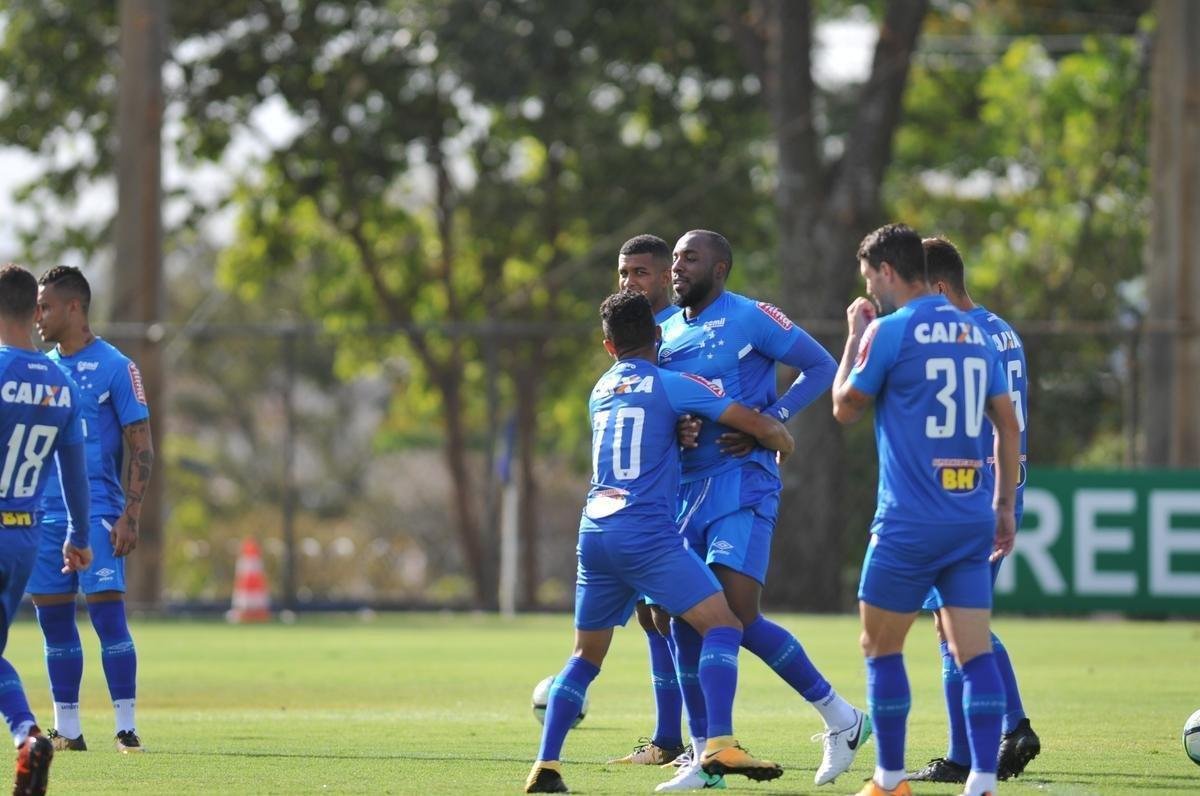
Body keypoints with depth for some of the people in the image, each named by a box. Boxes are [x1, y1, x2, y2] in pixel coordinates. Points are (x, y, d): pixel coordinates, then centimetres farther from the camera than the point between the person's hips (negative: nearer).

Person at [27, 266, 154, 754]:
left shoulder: (115, 367, -4)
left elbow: (141, 448, -5)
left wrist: (129, 516, -13)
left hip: (97, 513, -6)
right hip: (45, 513, 6)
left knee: (107, 612, -11)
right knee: (53, 619, 6)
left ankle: (126, 727, -7)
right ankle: (66, 729, 12)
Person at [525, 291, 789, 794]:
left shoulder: (600, 392, 20)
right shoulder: (670, 385, 1)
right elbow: (754, 423, 0)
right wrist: (784, 442, 20)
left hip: (594, 534, 6)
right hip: (646, 534, -6)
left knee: (585, 656, 17)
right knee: (721, 624, -8)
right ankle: (720, 746, -25)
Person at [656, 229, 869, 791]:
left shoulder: (750, 319, -5)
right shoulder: (667, 332, 15)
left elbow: (821, 366, -3)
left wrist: (770, 420, -14)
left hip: (742, 481, -7)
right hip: (686, 486, 7)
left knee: (740, 615, -16)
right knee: (685, 623, 2)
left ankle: (841, 718, 0)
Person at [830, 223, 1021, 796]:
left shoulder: (889, 330, -7)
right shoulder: (975, 334, 11)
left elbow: (845, 407, 4)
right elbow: (1008, 425, 14)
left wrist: (855, 333, 14)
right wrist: (1005, 506, 20)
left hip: (910, 523, -5)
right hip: (974, 521, 5)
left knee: (880, 647, 10)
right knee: (974, 652, 1)